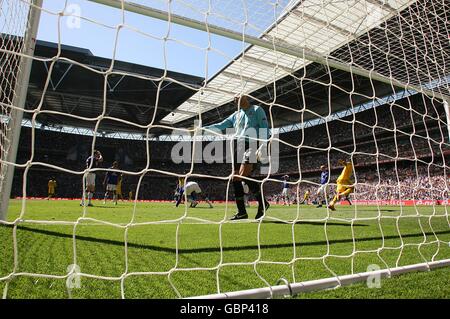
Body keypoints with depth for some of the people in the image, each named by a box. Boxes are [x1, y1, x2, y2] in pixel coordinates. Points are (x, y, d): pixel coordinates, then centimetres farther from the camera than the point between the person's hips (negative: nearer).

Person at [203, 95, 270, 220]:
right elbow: (220, 126, 25)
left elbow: (264, 127, -3)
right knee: (235, 178, -2)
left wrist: (263, 146, -17)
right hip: (238, 147, 7)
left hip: (252, 145, -6)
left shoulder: (257, 110, 8)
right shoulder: (236, 115, 25)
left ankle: (263, 203, -6)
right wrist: (202, 129, 17)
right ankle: (242, 212, 6)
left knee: (244, 174, -24)